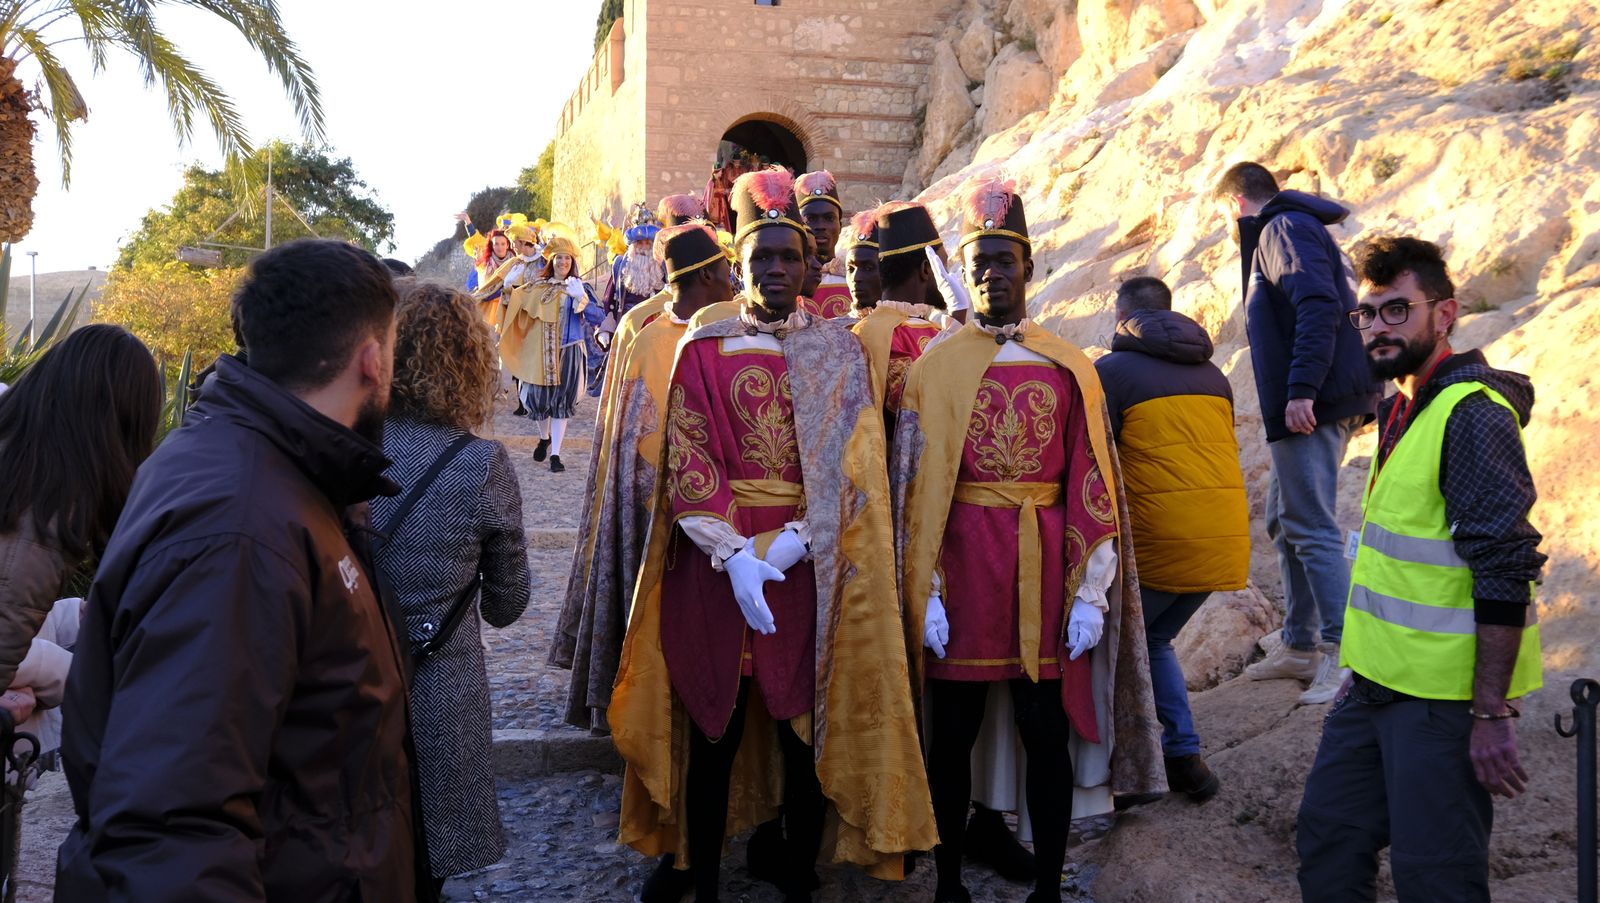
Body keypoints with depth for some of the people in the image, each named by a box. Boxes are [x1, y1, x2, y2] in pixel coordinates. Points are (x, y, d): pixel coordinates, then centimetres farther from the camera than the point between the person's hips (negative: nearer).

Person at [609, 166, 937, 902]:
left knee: (806, 734, 6)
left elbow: (853, 468, -3)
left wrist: (790, 545, -15)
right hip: (718, 563, 0)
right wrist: (736, 554, -16)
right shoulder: (703, 349, 3)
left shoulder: (841, 353, 5)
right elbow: (687, 464, -4)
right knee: (715, 734, 6)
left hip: (811, 565, 1)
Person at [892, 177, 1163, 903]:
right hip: (962, 566, -1)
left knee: (1049, 735, 7)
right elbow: (913, 488, -2)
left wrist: (1091, 593, -3)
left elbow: (1091, 487, 3)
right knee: (952, 733, 8)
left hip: (1045, 570, 1)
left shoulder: (1070, 369, 5)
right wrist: (923, 594, -7)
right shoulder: (935, 368, 2)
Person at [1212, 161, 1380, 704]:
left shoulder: (1285, 227, -7)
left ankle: (1345, 654, -9)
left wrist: (1301, 388, -27)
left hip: (1311, 408, -11)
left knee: (1311, 529, -11)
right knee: (1284, 523, 16)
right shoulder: (1279, 232, 24)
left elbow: (1318, 304, -21)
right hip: (1312, 409, 11)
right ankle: (1300, 645, 23)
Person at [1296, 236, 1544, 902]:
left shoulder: (1473, 416, -17)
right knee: (1327, 840, 16)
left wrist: (1492, 713, -23)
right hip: (1376, 683, 9)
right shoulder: (1400, 409, 12)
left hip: (1443, 697, -9)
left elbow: (1505, 575, -22)